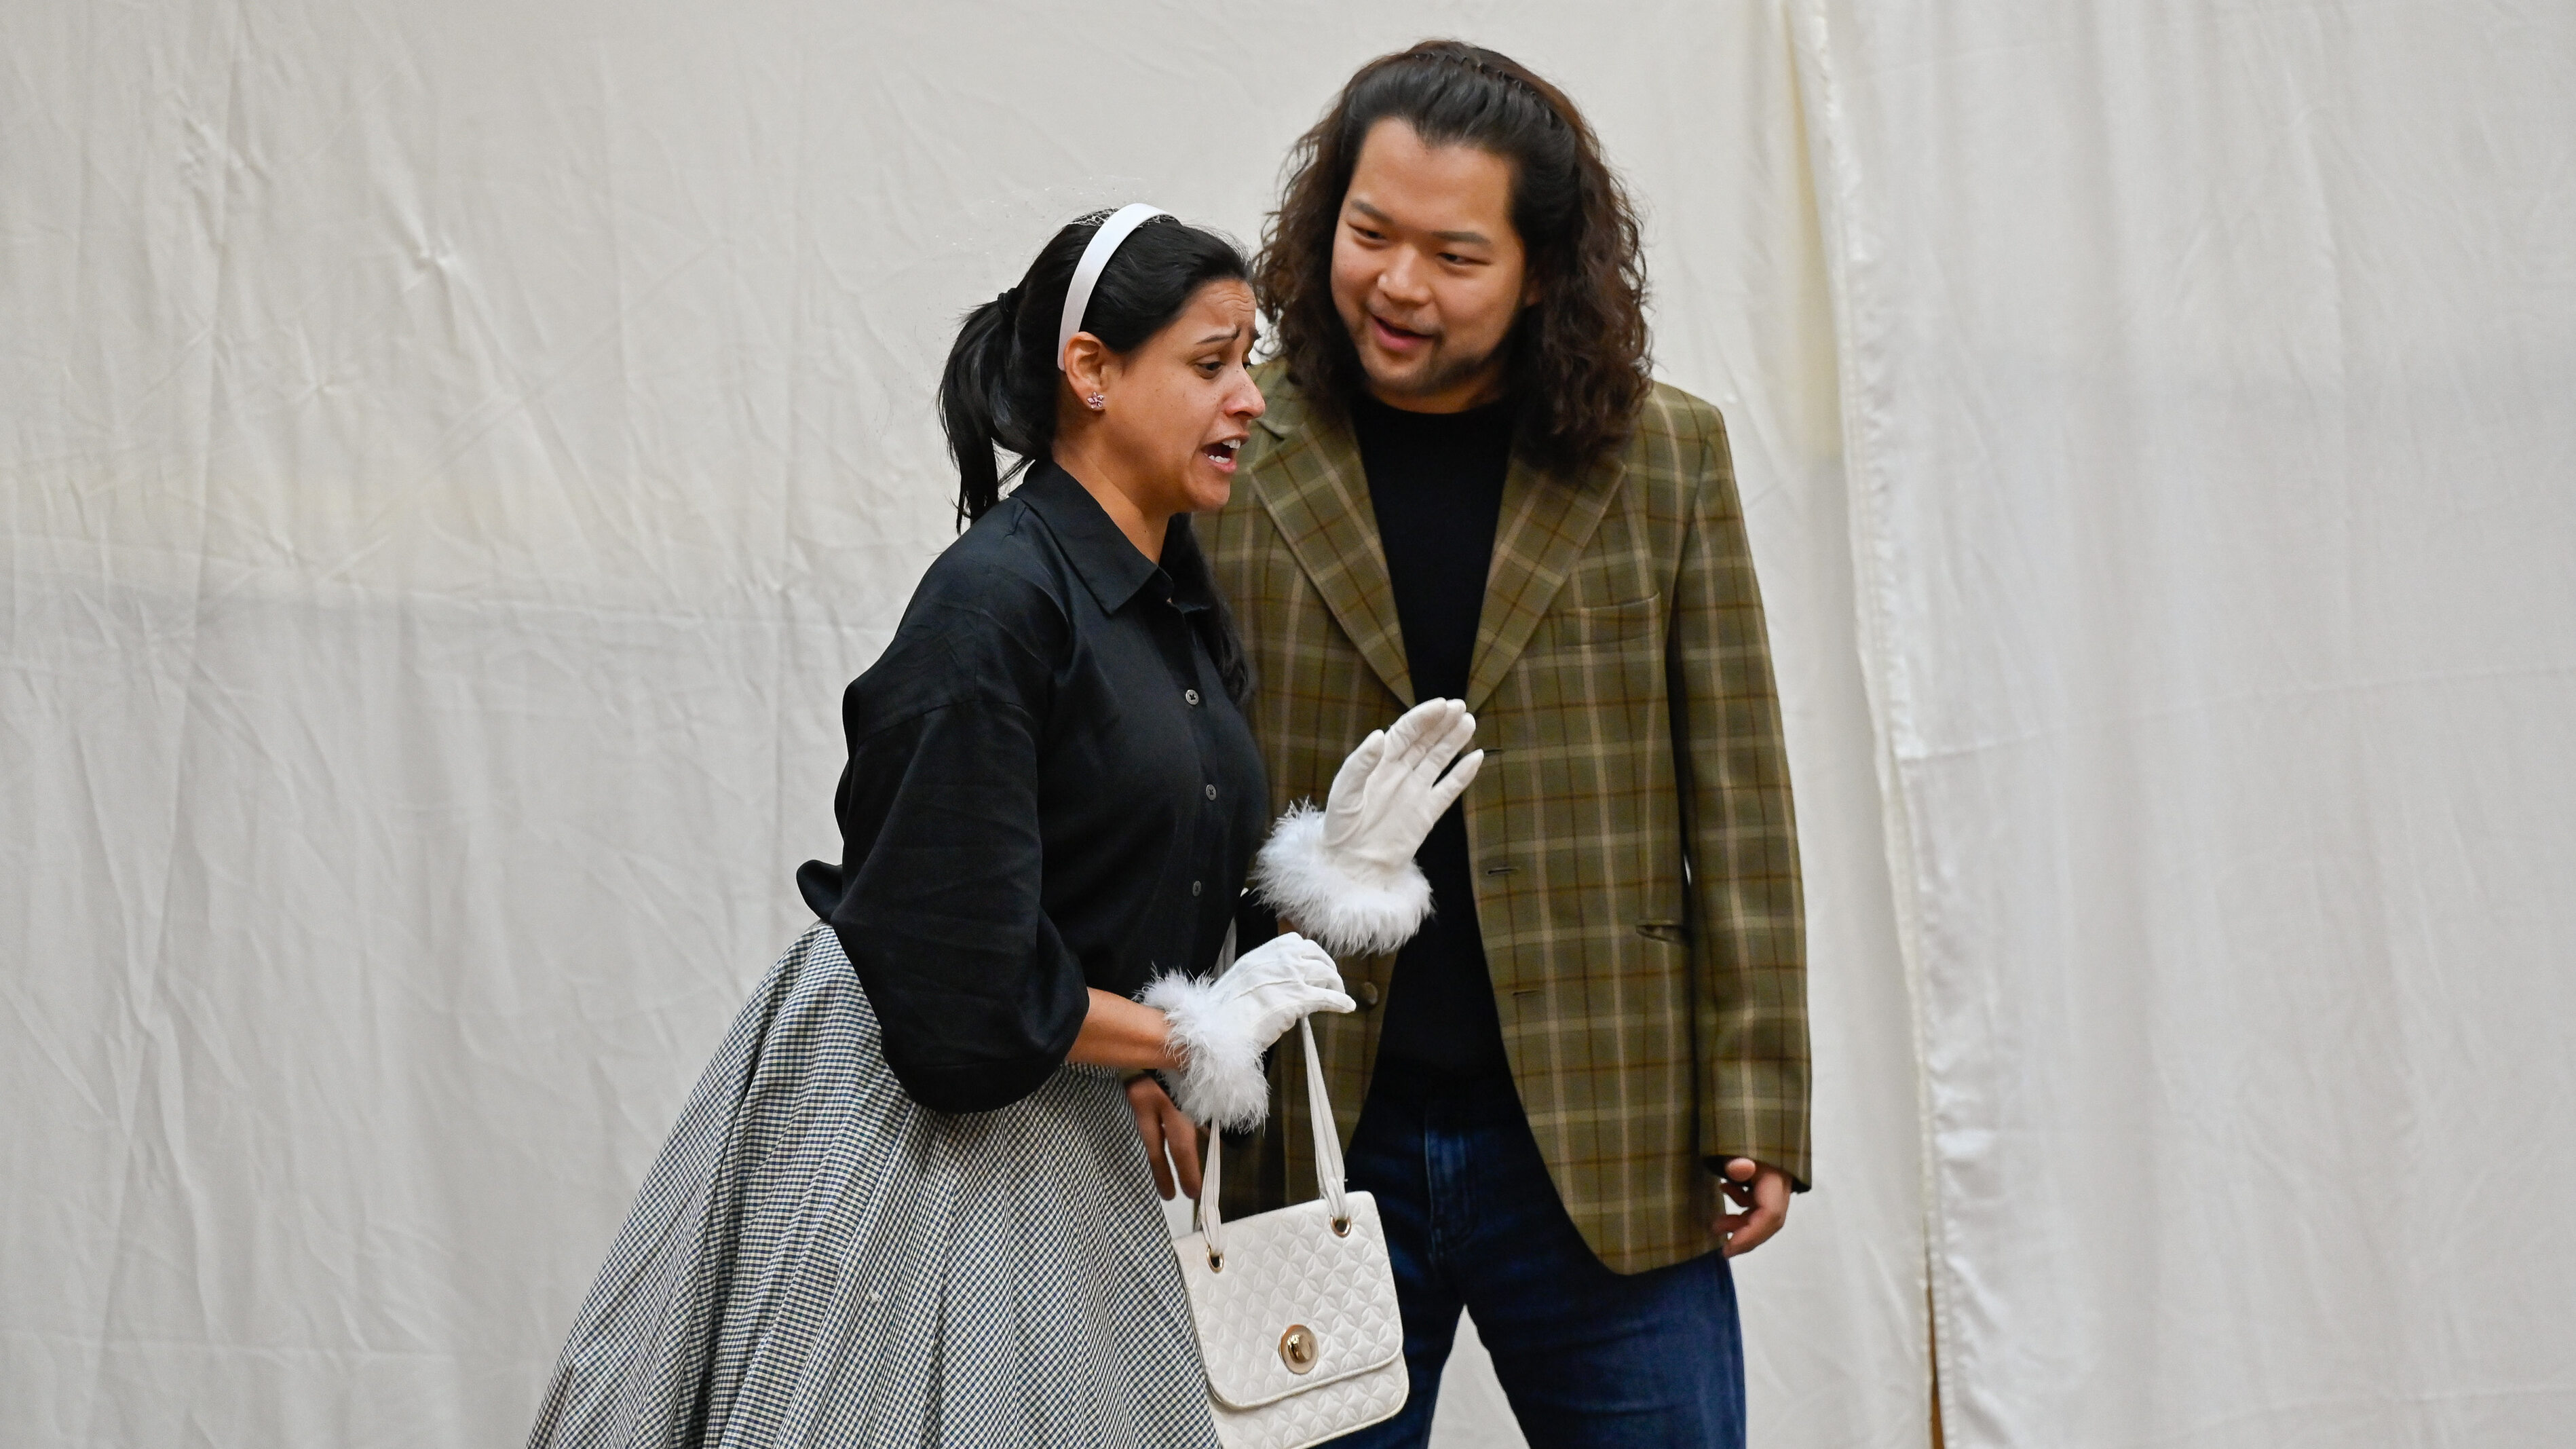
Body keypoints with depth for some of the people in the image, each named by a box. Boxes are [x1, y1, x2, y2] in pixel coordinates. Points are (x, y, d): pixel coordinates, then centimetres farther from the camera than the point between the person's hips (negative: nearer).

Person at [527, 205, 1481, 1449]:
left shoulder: (1179, 607, 8)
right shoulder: (997, 599, -18)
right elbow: (960, 984, -22)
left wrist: (1328, 862, -2)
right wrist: (1194, 1041, -10)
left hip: (1067, 1141, 8)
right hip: (904, 1133, -8)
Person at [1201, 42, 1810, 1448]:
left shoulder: (1664, 460, 3)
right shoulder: (1226, 465, 0)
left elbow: (1734, 799, 3)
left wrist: (1755, 1108, -1)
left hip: (1605, 1152, 1)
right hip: (1304, 1156, 0)